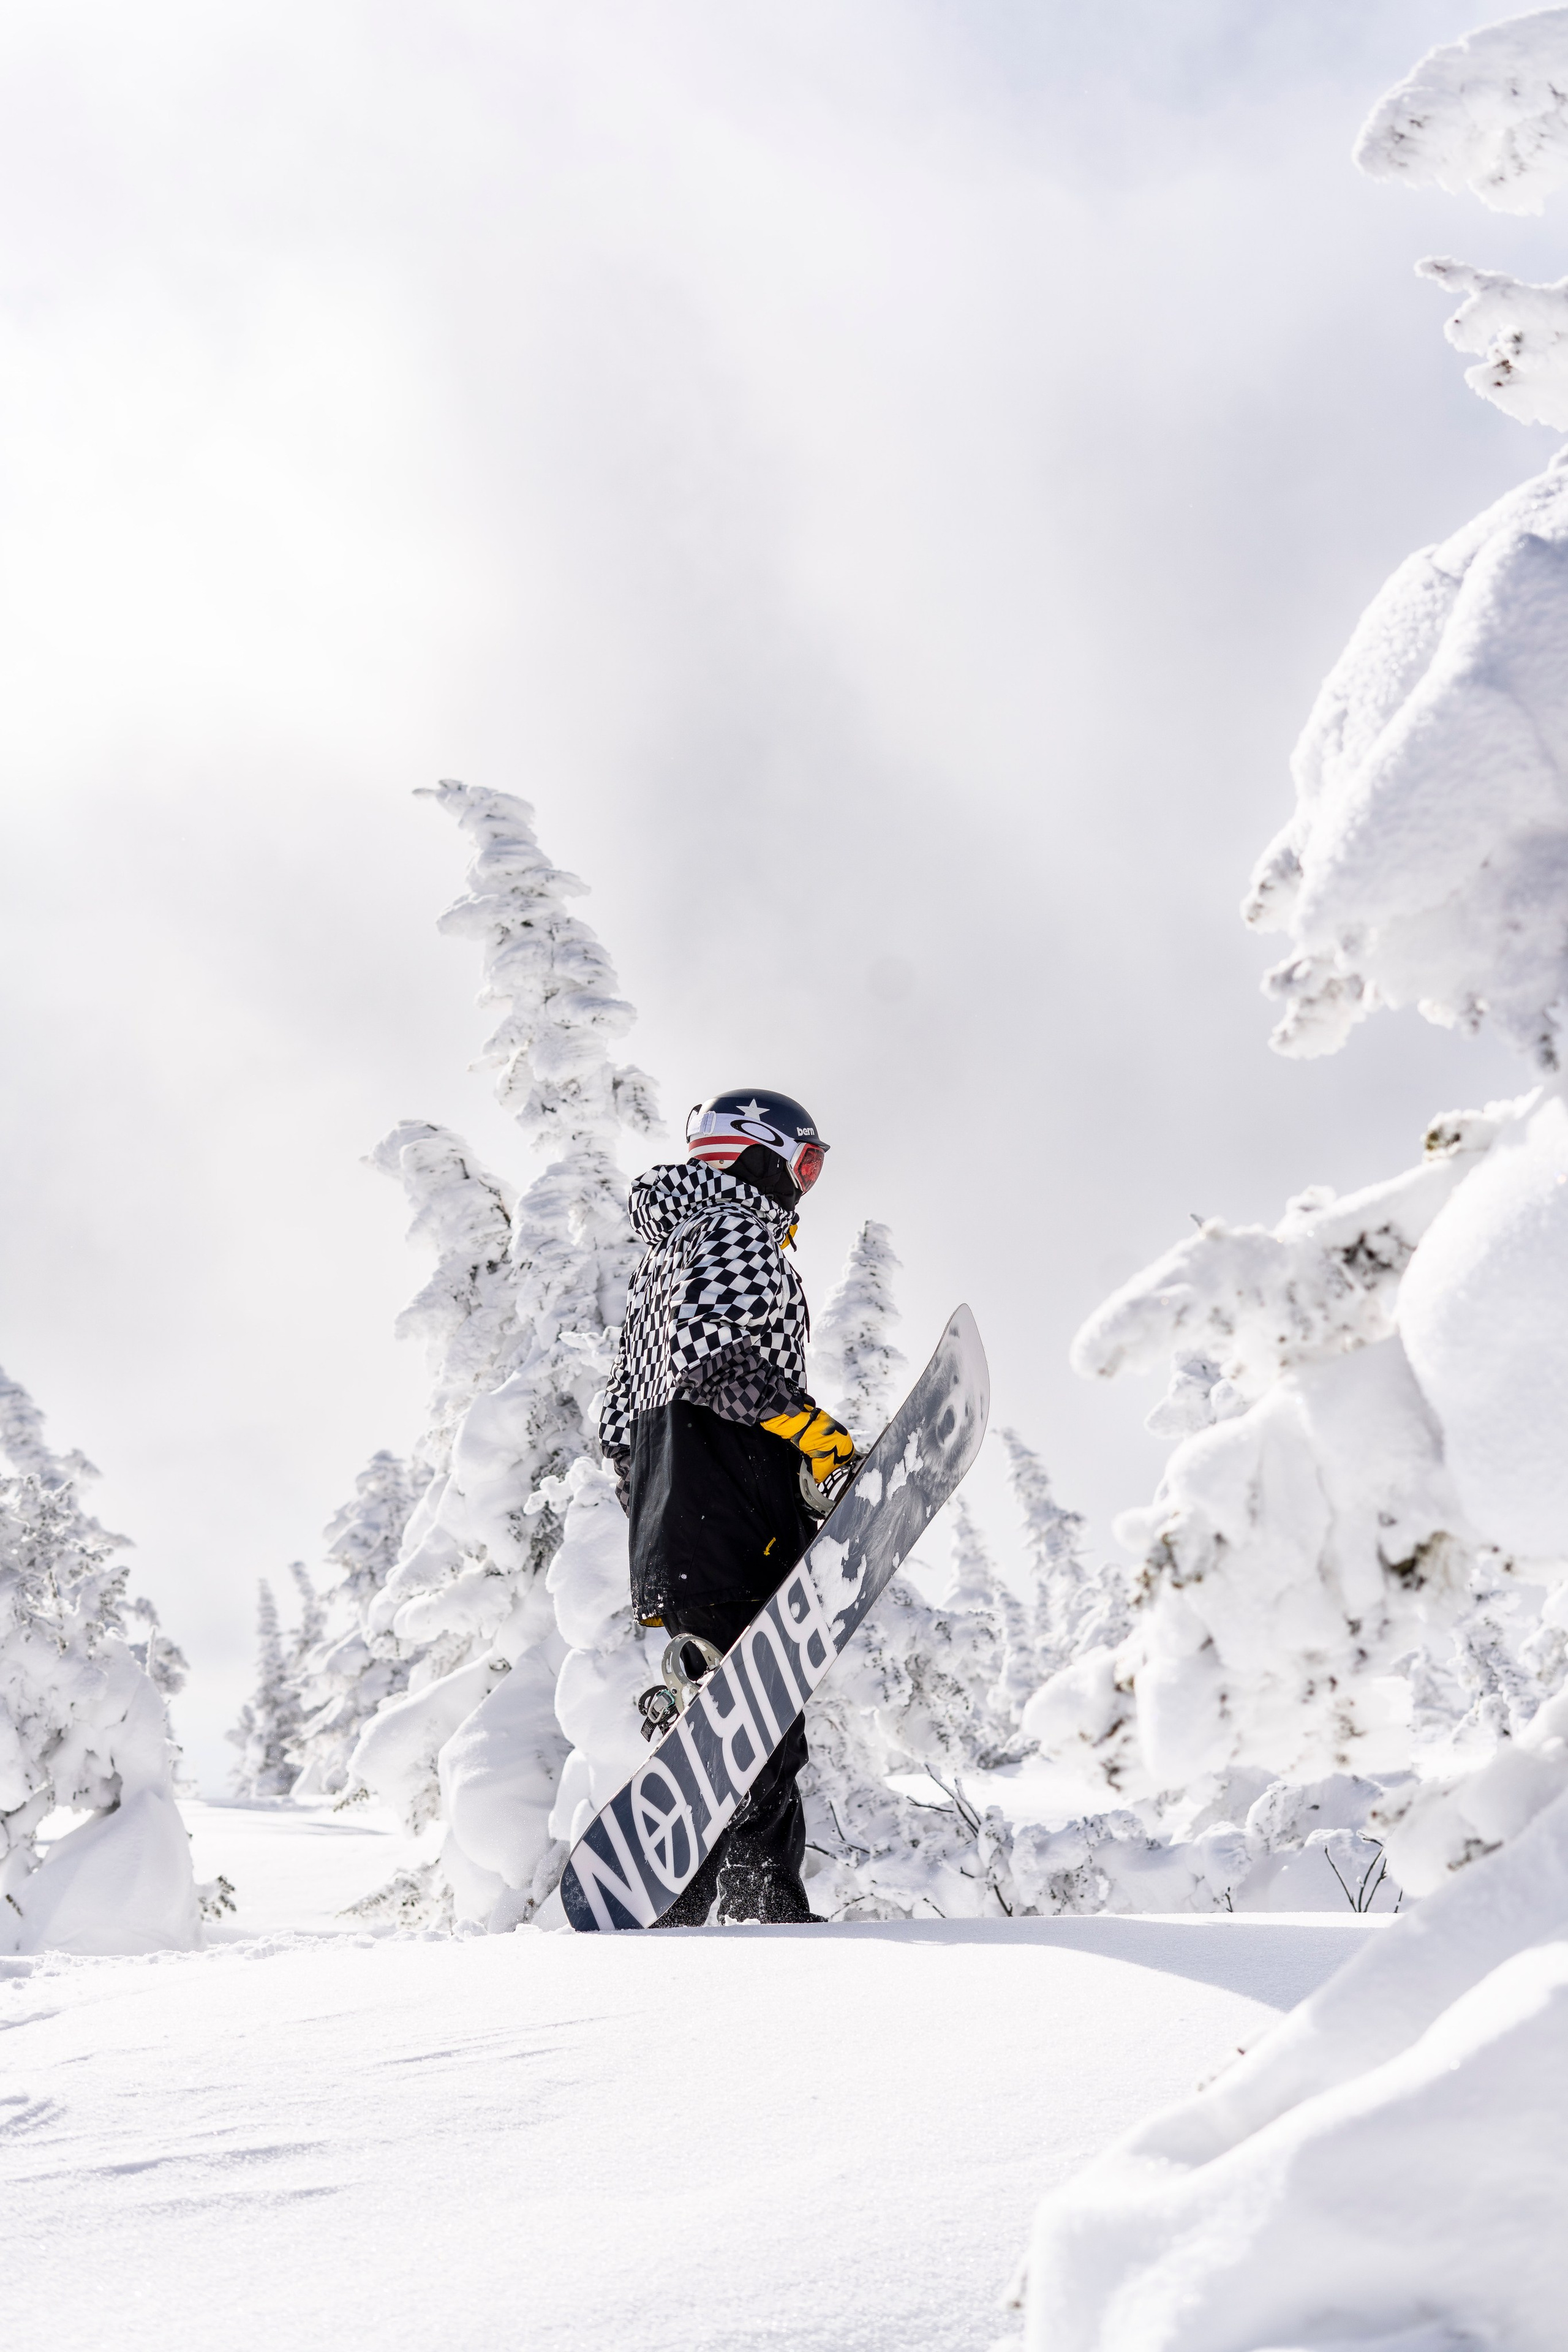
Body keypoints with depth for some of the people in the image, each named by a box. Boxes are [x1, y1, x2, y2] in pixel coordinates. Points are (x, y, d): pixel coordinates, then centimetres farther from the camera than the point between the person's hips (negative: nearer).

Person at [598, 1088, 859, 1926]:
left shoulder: (659, 1261, 27)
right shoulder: (744, 1234, -2)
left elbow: (618, 1424, 26)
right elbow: (712, 1352, -22)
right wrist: (811, 1429, -19)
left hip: (671, 1551, 10)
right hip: (739, 1538, -10)